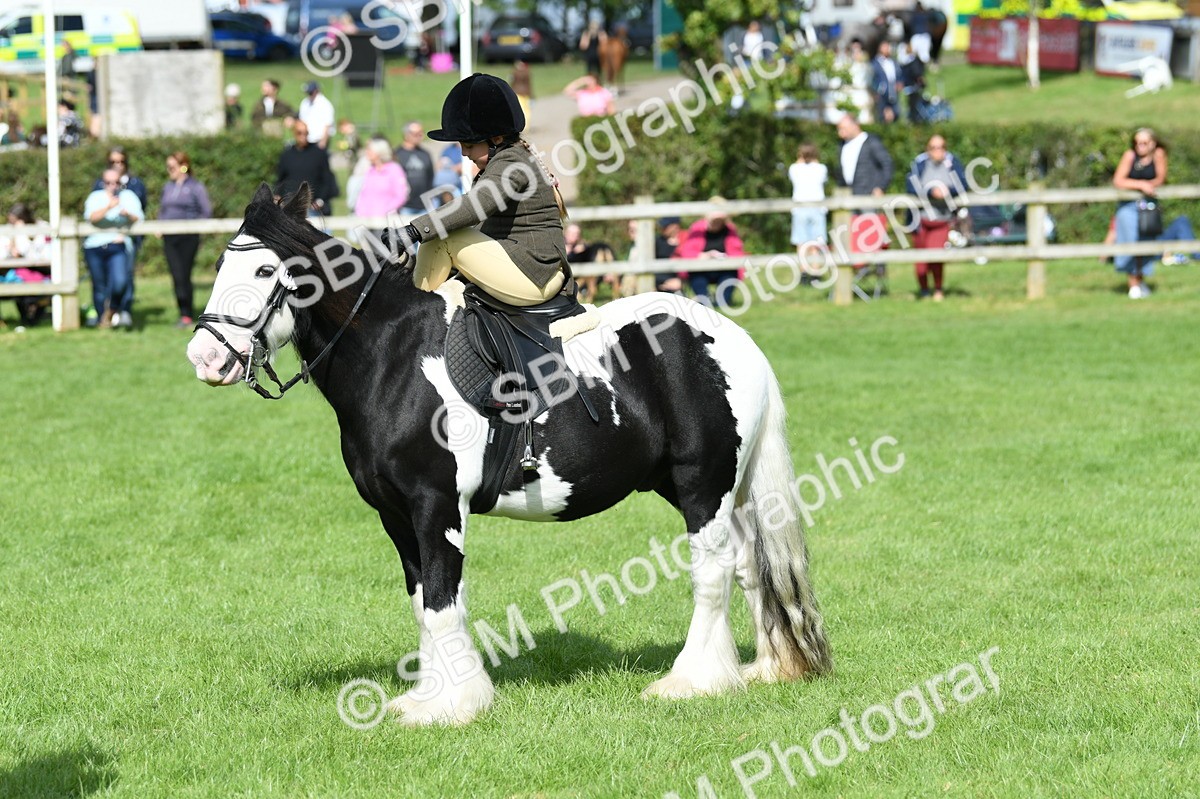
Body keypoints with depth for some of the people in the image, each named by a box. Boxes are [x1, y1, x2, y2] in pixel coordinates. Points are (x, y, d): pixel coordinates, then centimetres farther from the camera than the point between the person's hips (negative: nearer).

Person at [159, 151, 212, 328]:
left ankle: (187, 315, 0)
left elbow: (206, 212, -3)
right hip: (169, 237, 5)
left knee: (184, 275, -7)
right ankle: (183, 312, 7)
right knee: (176, 275, 0)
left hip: (188, 237, -5)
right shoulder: (168, 187, 15)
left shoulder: (196, 187, -2)